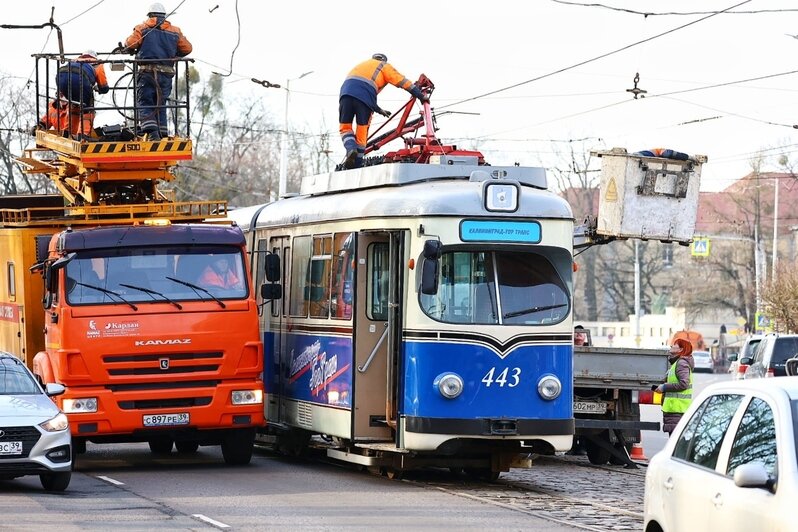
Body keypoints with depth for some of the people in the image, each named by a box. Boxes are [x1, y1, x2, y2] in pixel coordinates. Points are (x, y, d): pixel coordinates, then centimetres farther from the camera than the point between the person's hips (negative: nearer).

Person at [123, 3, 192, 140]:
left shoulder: (142, 28, 4)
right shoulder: (174, 31, 11)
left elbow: (130, 44, -7)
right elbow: (187, 48, 8)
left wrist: (133, 50, 16)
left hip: (147, 72, -3)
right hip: (166, 73, 3)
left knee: (145, 104, -2)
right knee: (161, 105, 14)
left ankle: (151, 131, -21)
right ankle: (163, 133, 9)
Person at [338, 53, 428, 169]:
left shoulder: (362, 65, 41)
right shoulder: (384, 66, 26)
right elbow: (403, 82, 18)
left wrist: (380, 111, 47)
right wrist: (421, 96, 24)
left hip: (346, 90, 3)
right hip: (364, 94, -3)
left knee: (345, 127, 11)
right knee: (362, 131, 7)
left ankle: (351, 149, -18)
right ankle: (357, 165, 6)